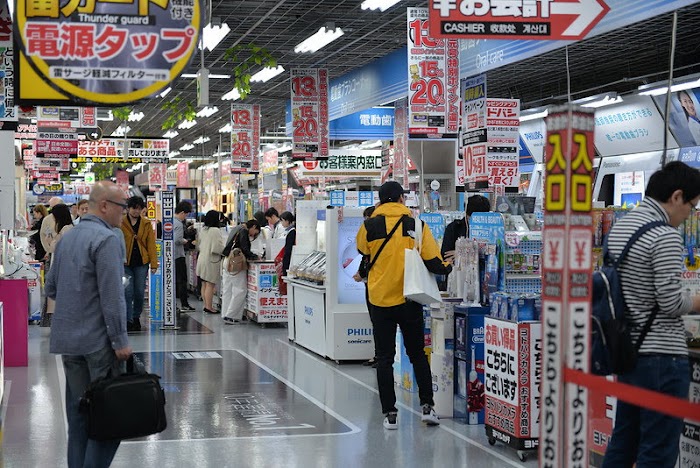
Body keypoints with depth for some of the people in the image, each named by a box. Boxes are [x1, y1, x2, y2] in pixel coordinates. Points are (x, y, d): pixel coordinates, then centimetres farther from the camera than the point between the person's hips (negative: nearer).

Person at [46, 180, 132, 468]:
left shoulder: (67, 237, 12)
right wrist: (120, 341, -15)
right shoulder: (106, 239, -15)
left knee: (78, 412, 12)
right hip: (98, 340, -8)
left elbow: (51, 288, 19)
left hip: (67, 339, 8)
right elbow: (112, 296, -19)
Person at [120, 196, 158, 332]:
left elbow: (151, 244, 5)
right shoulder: (120, 223, 1)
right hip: (125, 263, -2)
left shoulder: (147, 224, 7)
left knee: (140, 292, 5)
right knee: (128, 292, -4)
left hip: (141, 263, 2)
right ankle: (128, 320, 1)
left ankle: (136, 317, 23)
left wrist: (154, 263, -2)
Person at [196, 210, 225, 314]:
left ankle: (206, 305, 19)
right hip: (211, 260, -8)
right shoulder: (215, 231, -16)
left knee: (204, 284, 13)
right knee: (210, 285, -4)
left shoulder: (203, 230, 8)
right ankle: (209, 307, -3)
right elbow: (218, 247, -18)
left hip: (202, 258, 8)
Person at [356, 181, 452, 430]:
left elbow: (362, 253, 12)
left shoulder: (369, 227, -5)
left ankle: (389, 414, 5)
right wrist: (447, 268, 14)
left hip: (380, 300, 0)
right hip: (410, 300, 1)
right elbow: (434, 262, -6)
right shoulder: (417, 225, -5)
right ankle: (427, 406, 10)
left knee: (384, 358, 7)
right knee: (417, 355, 16)